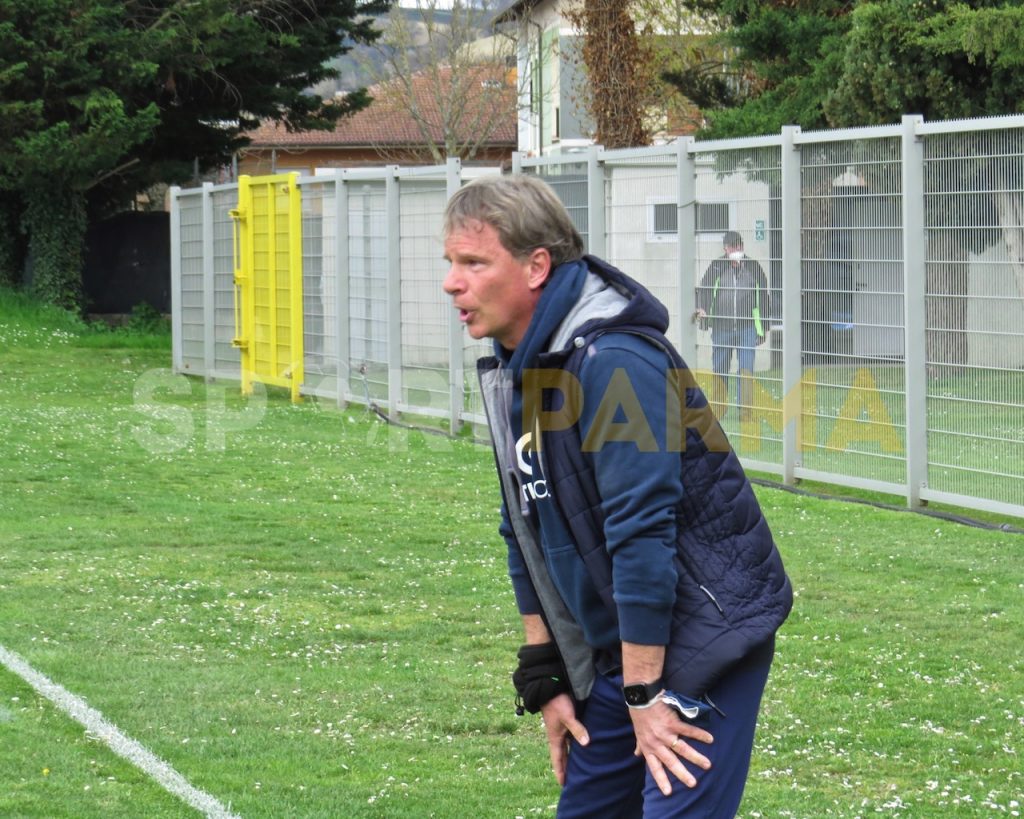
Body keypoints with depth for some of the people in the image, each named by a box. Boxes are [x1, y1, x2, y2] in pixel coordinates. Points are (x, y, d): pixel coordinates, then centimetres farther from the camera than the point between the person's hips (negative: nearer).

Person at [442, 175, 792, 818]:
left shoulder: (613, 363, -23)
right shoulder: (511, 372, 6)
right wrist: (544, 679, 12)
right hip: (615, 649, 9)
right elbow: (527, 533, 14)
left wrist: (645, 692, -23)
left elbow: (643, 533, -25)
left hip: (704, 639, -9)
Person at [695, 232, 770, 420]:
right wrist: (702, 309, -20)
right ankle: (717, 410, 18)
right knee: (719, 370, 7)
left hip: (747, 327, 0)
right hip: (721, 327, 0)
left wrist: (764, 328, 11)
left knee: (746, 369, -8)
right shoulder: (716, 267, 1)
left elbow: (763, 298, 11)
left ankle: (746, 411, -6)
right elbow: (703, 290, 1)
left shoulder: (753, 267, 5)